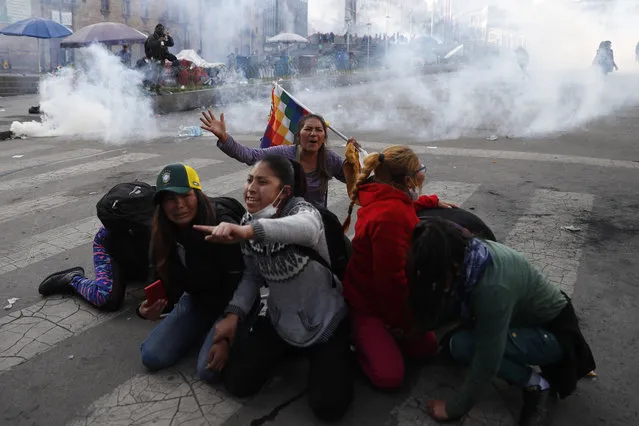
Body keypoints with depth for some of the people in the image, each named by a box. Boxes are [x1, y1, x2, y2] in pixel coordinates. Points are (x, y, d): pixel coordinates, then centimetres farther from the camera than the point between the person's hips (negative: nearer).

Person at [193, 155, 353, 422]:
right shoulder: (249, 221, -6)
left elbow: (306, 227, -51)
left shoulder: (302, 209, -25)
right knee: (237, 382, -2)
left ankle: (332, 355, 19)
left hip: (325, 322, -5)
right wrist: (233, 314, -15)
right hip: (280, 321, 5)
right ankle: (289, 350, 24)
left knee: (328, 406, -13)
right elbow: (252, 275, 2)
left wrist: (247, 230, -68)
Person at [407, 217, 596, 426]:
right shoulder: (466, 254, -16)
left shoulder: (492, 287, -38)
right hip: (526, 315, 8)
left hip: (554, 331, -8)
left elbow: (486, 362, -29)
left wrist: (454, 408, -17)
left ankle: (538, 385, -5)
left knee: (461, 344, -23)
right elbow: (435, 317, -6)